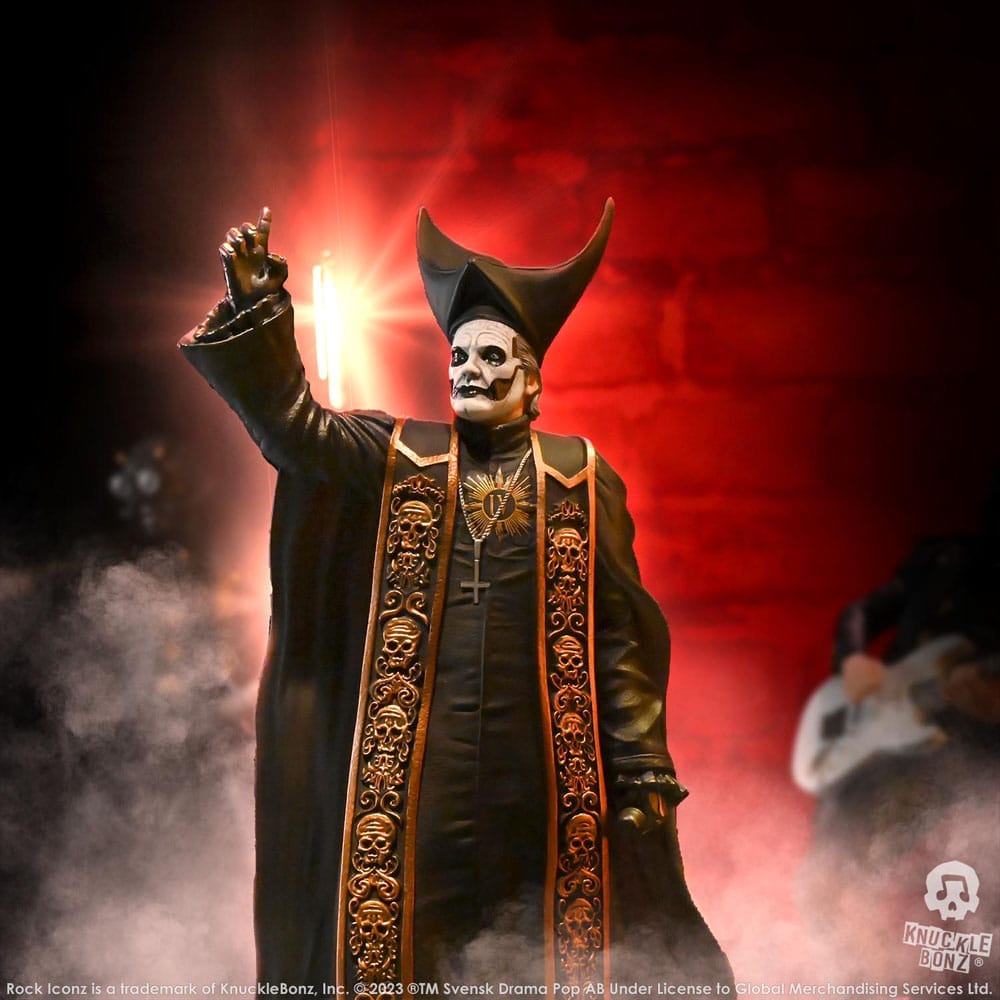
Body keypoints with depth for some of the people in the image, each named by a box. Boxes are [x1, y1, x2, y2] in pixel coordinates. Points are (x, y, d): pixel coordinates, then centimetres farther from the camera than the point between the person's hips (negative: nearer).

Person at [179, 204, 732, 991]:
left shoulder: (580, 477, 7)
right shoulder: (397, 459, 10)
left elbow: (619, 632, 4)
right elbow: (296, 424, -6)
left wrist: (642, 772, -2)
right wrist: (254, 307, -19)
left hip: (542, 764, 0)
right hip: (418, 761, 1)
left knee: (544, 950, 5)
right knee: (399, 935, 2)